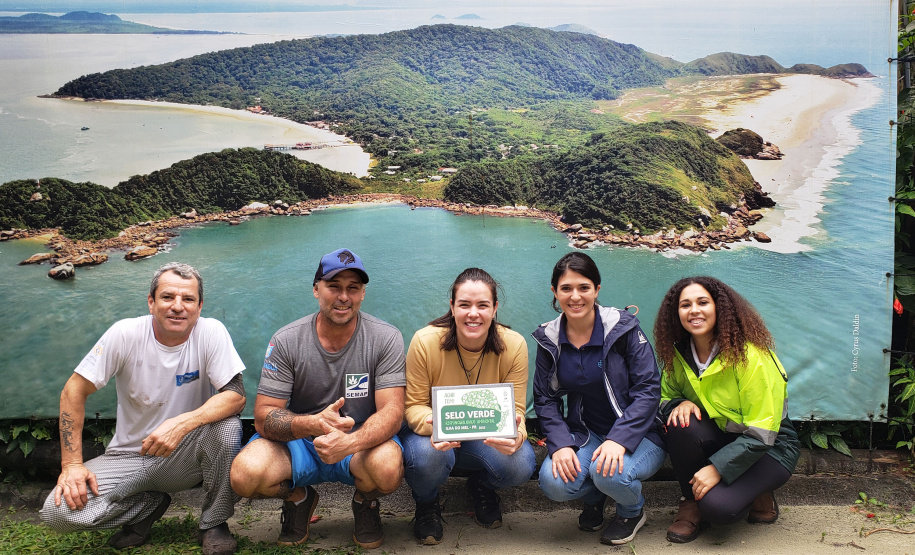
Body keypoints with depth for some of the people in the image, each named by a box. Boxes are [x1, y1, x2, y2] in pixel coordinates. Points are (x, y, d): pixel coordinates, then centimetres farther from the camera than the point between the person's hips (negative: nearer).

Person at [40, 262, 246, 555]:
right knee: (57, 511, -20)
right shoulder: (125, 334, -14)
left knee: (227, 427, -32)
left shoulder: (211, 332, -15)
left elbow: (236, 396, -21)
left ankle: (213, 523, -6)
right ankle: (148, 504, 9)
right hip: (130, 456, 1)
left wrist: (183, 424, -37)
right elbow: (74, 392, -9)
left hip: (185, 455, -1)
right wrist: (72, 465, -14)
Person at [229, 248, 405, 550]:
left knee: (389, 467, -35)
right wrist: (314, 424, -34)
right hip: (297, 443, 1)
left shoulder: (385, 338, -10)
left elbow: (392, 411, -17)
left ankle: (365, 502, 6)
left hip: (361, 443, -1)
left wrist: (350, 442, -39)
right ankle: (298, 498, 10)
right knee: (245, 474, -28)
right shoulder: (286, 341, -8)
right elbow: (263, 417, -12)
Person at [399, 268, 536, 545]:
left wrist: (516, 435, -38)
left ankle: (481, 486, 12)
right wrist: (433, 425, -39)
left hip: (486, 438, 2)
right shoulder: (425, 342, -21)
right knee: (427, 453, -37)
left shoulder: (514, 345, -17)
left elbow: (515, 410, -13)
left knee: (521, 464, -29)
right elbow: (414, 405, -14)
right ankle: (426, 504, 4)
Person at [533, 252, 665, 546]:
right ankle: (594, 497, 15)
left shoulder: (624, 328, -13)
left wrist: (619, 440, -27)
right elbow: (545, 399, 1)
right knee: (553, 483, -24)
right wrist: (560, 444, -17)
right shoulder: (549, 339, -1)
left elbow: (648, 390, -14)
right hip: (584, 435, 3)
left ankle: (633, 511, 6)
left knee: (609, 472, -34)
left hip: (638, 435, -3)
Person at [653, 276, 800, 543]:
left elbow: (761, 434, -23)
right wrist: (680, 403, -21)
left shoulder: (750, 356, -23)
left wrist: (717, 468, -25)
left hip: (769, 448, -5)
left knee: (717, 507, -29)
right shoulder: (678, 355, -6)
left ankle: (757, 493, 6)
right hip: (720, 438, 5)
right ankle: (690, 503, -8)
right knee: (681, 422, -29)